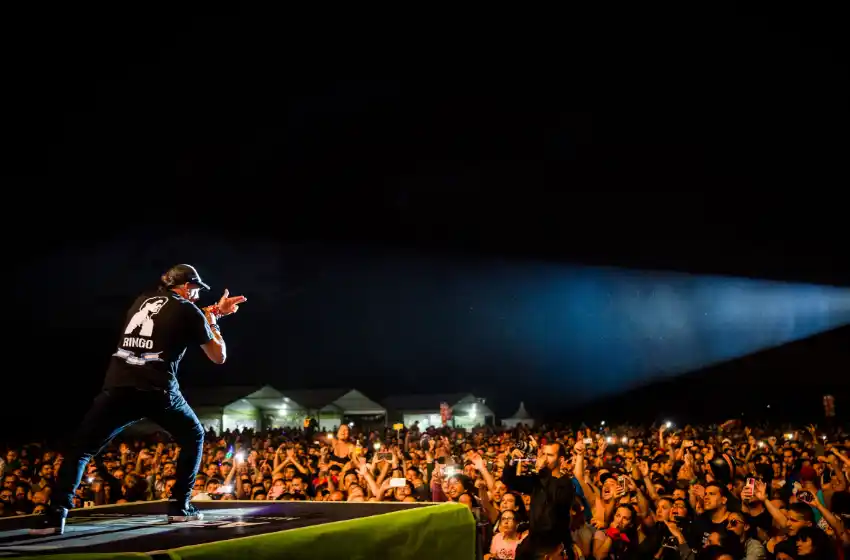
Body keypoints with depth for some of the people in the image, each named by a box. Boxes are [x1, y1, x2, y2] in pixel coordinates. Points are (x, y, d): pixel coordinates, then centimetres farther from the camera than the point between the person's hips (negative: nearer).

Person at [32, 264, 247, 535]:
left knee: (80, 448, 11)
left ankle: (56, 514, -6)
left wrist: (213, 311, 46)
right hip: (158, 391, -3)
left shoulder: (143, 300, 24)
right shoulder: (189, 311, 9)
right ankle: (180, 506, 16)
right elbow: (219, 357, 15)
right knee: (194, 437, 22)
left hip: (118, 388, 3)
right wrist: (212, 320, 29)